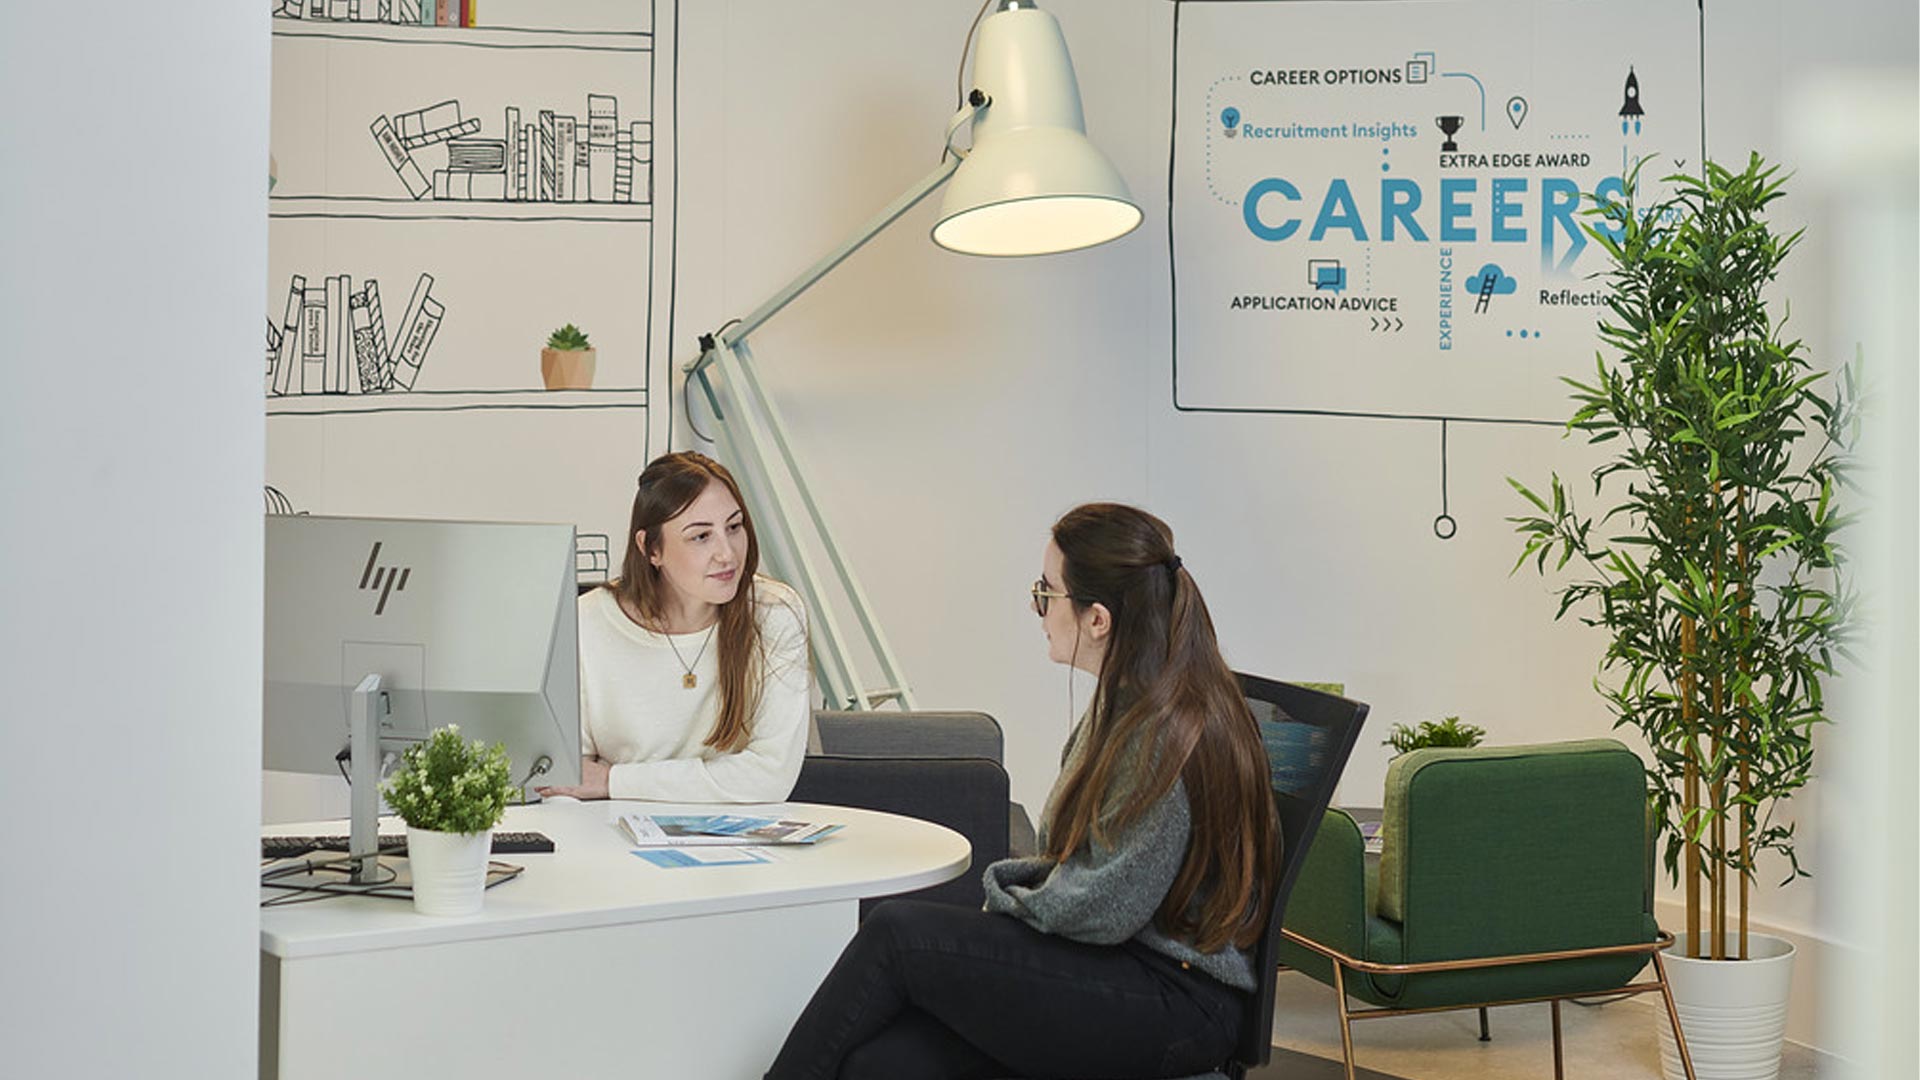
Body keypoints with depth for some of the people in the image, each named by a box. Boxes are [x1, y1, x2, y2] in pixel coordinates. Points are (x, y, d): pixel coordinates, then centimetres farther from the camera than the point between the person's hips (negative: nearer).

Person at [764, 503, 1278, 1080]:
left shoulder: (1176, 732, -18)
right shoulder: (1127, 705, 13)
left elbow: (1103, 910, -17)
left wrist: (1009, 900, -1)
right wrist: (1007, 883, 4)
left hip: (1177, 1006, -8)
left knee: (898, 931, -16)